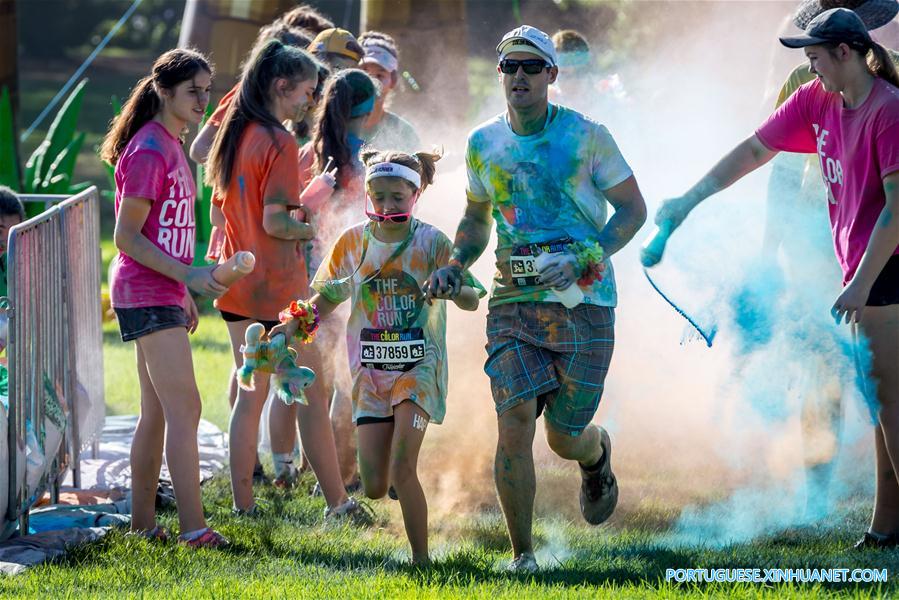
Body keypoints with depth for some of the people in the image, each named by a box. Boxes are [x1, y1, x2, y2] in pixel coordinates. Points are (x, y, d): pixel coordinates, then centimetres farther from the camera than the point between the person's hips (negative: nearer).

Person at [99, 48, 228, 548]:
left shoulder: (171, 147, 14)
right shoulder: (149, 152, -16)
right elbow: (127, 236, -18)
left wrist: (184, 295, 22)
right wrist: (189, 276, -24)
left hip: (162, 294, 10)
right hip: (147, 295, -10)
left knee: (158, 413, 12)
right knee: (185, 408, -12)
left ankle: (143, 522, 18)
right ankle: (194, 529, -14)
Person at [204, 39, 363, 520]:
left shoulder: (234, 135, 8)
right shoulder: (279, 143, -16)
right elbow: (275, 221, -21)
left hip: (237, 285, 7)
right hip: (279, 287, -7)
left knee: (250, 394, 12)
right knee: (311, 396, 1)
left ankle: (242, 502, 10)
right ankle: (338, 503, 6)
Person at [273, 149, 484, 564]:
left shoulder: (431, 243, -6)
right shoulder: (353, 242, 3)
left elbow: (473, 300, -11)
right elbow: (328, 297, 16)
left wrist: (454, 289, -34)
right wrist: (294, 325, -1)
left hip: (419, 368, -3)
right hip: (370, 370, 3)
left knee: (401, 467, -19)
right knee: (374, 488, -1)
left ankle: (421, 560, -8)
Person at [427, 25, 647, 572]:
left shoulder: (585, 136, -4)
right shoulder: (483, 144, 7)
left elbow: (633, 209, 0)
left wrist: (582, 261, -14)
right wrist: (456, 265, 5)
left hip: (585, 305, -2)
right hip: (514, 304, 2)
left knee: (565, 437, 4)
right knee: (515, 421, -15)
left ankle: (597, 455, 44)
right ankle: (523, 554, -2)